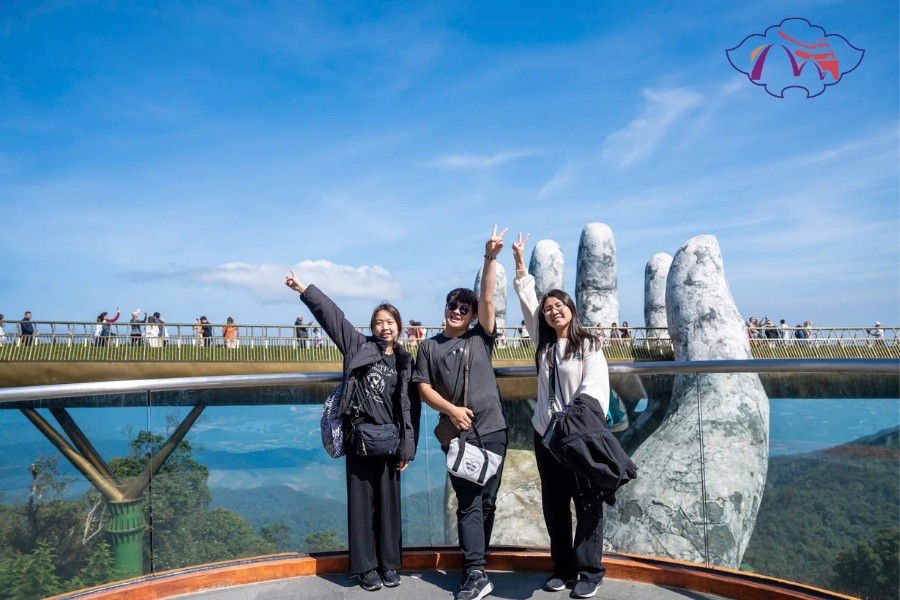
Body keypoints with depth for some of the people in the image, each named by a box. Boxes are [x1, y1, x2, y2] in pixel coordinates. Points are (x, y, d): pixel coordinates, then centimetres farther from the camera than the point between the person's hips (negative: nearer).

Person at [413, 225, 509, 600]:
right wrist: (450, 409, -13)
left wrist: (490, 258, -12)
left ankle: (473, 562, 24)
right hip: (457, 434, -1)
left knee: (487, 501, 8)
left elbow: (488, 299, -4)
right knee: (468, 503, -3)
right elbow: (423, 386, 2)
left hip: (492, 430, 1)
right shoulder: (430, 346, 7)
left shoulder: (481, 338, 7)